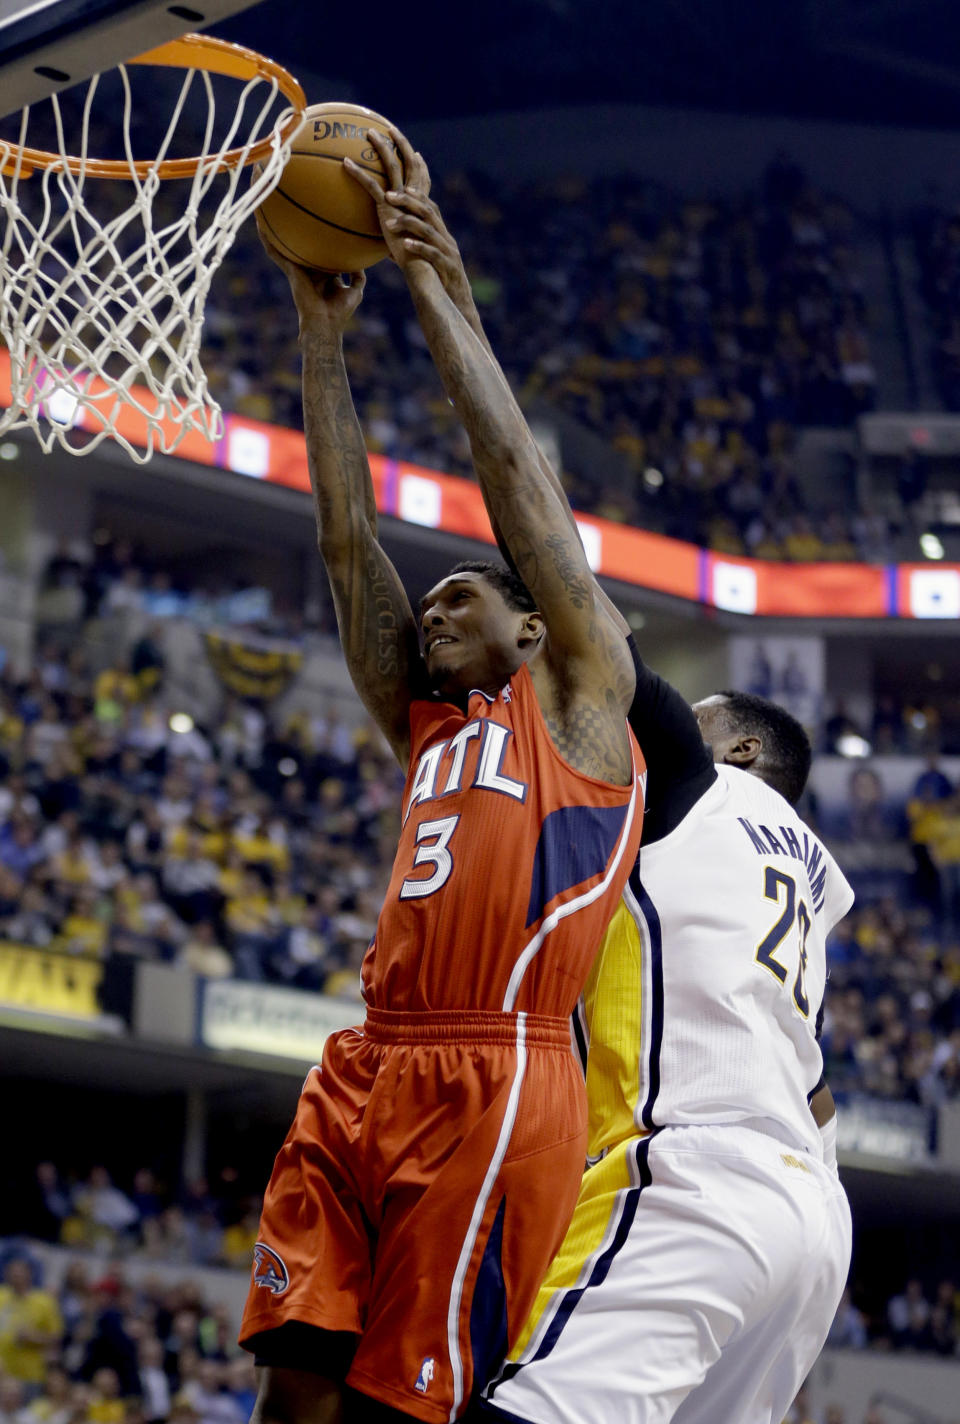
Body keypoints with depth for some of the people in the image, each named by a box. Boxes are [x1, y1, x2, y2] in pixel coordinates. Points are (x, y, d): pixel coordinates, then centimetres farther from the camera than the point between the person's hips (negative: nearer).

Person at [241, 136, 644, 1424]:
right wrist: (322, 330, 21)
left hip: (498, 1080, -6)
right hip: (368, 1074, 6)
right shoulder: (427, 727, 28)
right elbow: (348, 537, 24)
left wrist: (429, 281, 14)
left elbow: (510, 463, 10)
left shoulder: (579, 692, 14)